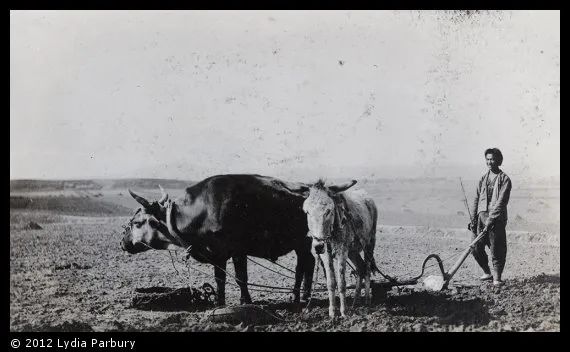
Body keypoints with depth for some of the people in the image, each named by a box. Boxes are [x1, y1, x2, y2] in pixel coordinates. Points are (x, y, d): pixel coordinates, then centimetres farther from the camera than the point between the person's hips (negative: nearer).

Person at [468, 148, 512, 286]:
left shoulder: (504, 179, -3)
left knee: (497, 250, -5)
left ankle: (497, 277, 5)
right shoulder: (483, 178, 14)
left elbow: (501, 202, -12)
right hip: (481, 215, 5)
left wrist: (490, 220, -20)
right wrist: (473, 219, 7)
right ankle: (487, 273, 21)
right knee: (476, 248, 3)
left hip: (496, 218, -5)